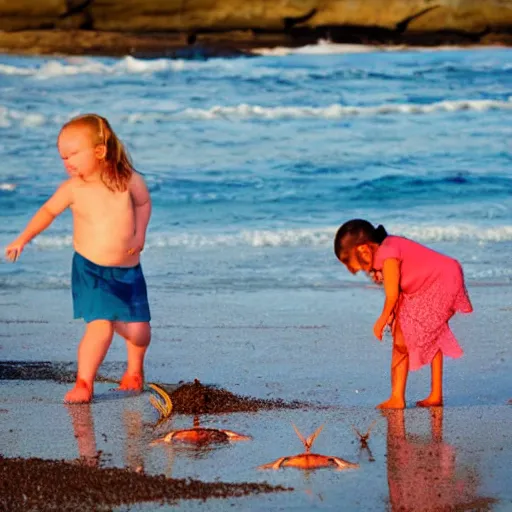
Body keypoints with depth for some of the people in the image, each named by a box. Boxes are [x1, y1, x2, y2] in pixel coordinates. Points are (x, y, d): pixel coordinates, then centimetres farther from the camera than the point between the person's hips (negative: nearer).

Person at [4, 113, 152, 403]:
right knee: (100, 326, -19)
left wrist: (140, 234, 0)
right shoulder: (73, 189, -9)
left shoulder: (129, 181, -9)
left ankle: (135, 369, 36)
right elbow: (49, 211, 7)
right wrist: (23, 239, 3)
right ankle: (84, 382, -2)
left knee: (138, 330, 3)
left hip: (128, 271, 2)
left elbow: (144, 203, 12)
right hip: (90, 270, -2)